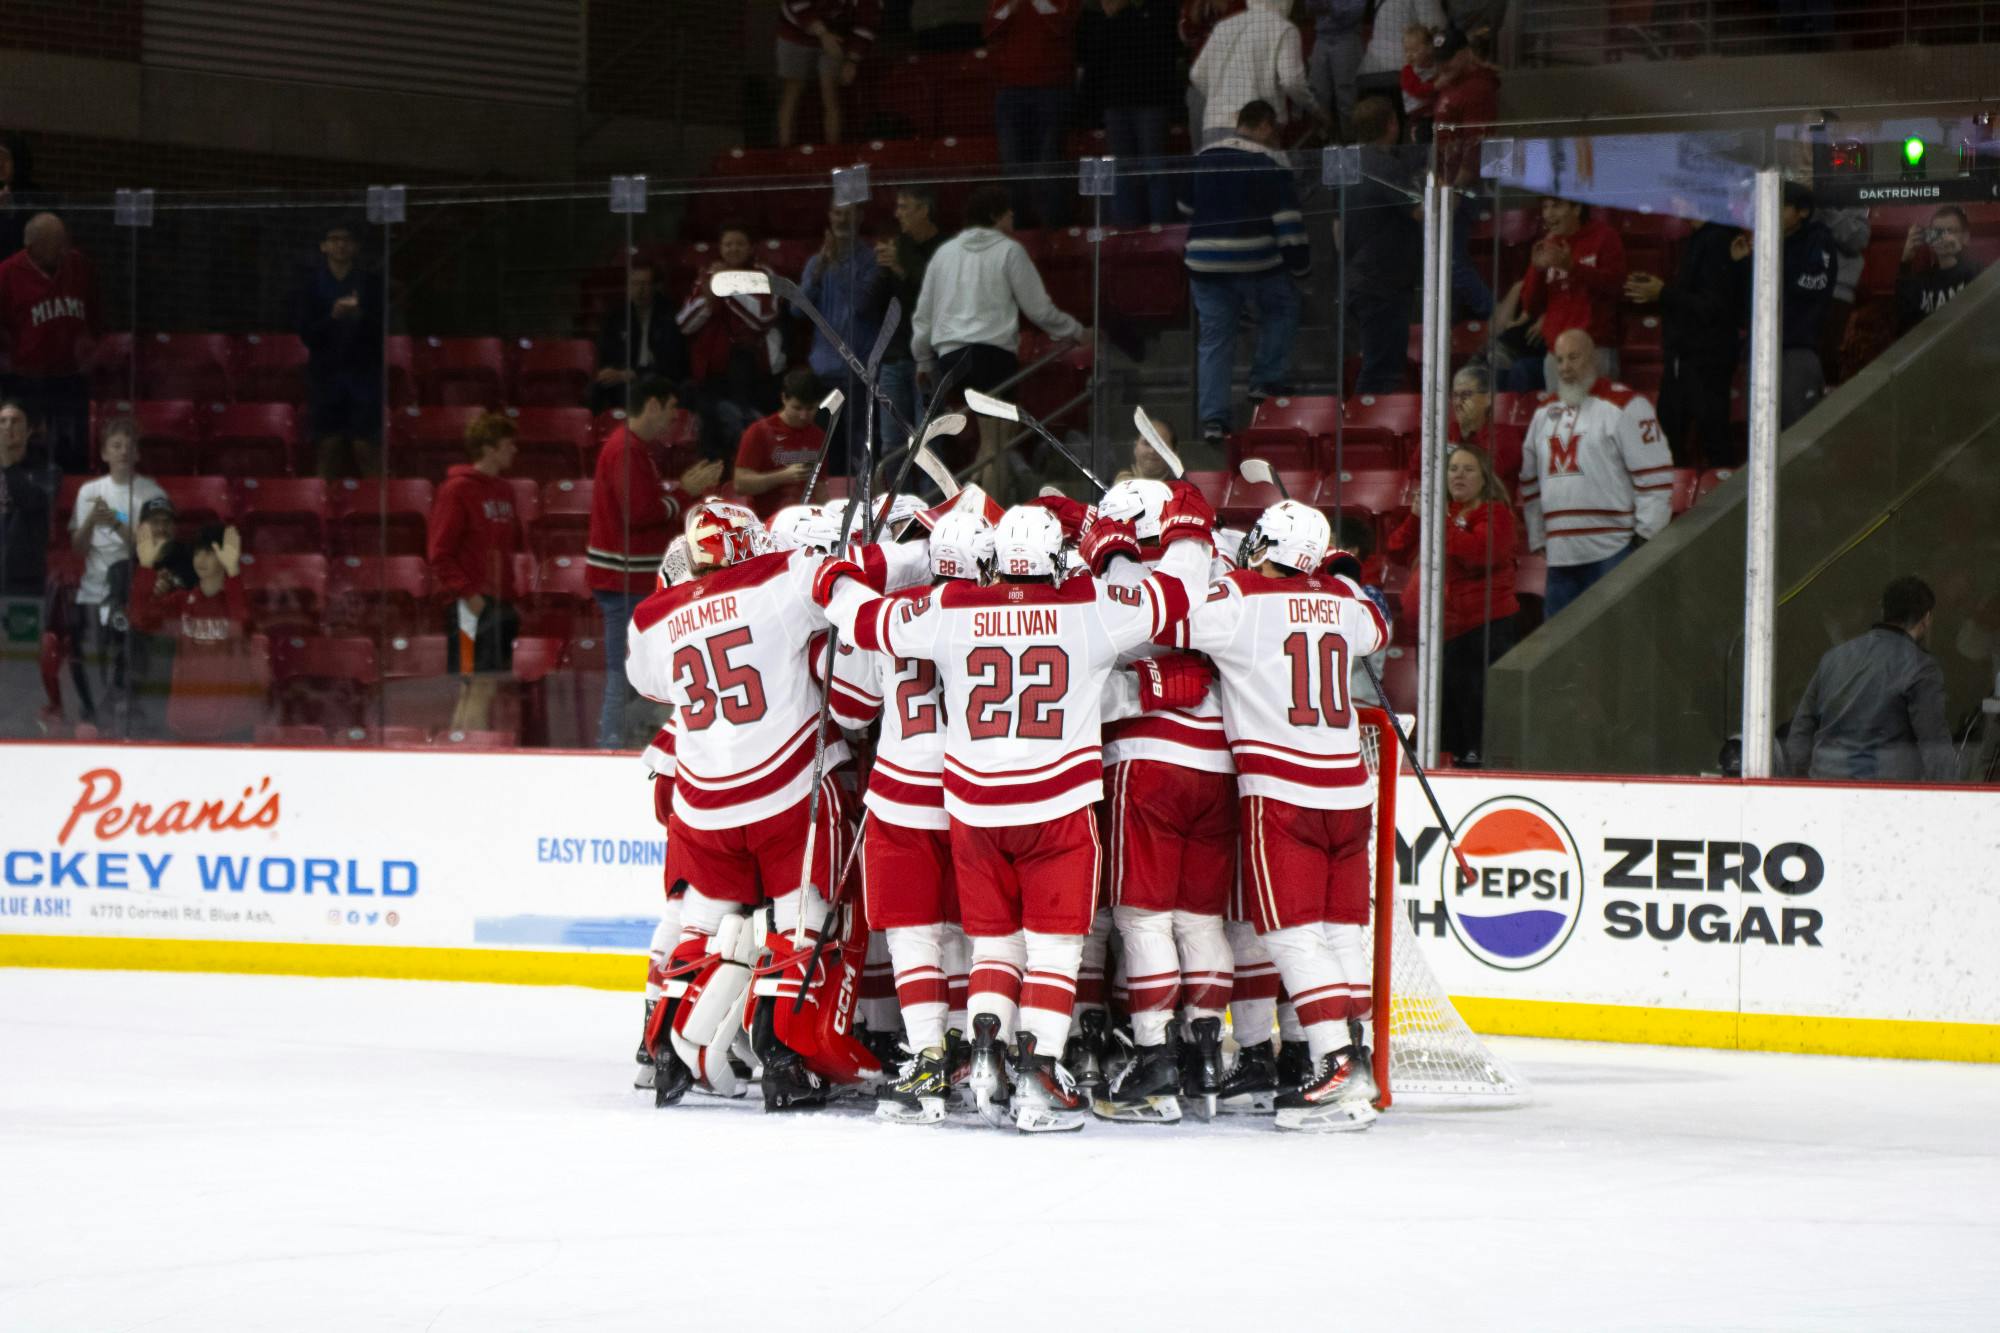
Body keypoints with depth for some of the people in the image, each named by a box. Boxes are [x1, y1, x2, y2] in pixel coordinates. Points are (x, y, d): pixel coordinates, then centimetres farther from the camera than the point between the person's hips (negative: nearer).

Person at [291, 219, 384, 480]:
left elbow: (382, 331, -1)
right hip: (325, 372, 1)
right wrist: (332, 316, -18)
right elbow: (305, 333, -1)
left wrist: (360, 317, -20)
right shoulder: (310, 283, 5)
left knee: (366, 448, -8)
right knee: (329, 447, 0)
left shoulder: (371, 283, 3)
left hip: (364, 373, -1)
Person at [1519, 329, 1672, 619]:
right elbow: (1530, 482, 24)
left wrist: (1647, 536, -10)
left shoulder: (1624, 406, -4)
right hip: (1561, 557, 7)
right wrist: (1537, 540, 19)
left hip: (1612, 555, -7)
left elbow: (1655, 475, -7)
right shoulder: (1545, 413, 19)